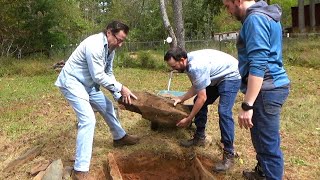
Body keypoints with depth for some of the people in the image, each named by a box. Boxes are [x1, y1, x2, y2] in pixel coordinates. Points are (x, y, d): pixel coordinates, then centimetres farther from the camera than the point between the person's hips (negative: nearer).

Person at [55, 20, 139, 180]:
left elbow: (108, 74, 6)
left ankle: (120, 137, 44)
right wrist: (121, 88, -20)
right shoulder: (95, 45, -28)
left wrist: (118, 95, -1)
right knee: (88, 119, -19)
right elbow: (99, 76, -27)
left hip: (88, 83, 10)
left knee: (107, 107, 19)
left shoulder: (110, 48, 2)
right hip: (72, 82, -10)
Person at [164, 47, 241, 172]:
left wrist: (188, 119, -20)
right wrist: (181, 99, -7)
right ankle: (199, 137, 22)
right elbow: (196, 87, 5)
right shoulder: (189, 63, -5)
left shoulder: (196, 66, -34)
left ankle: (229, 155, -13)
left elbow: (202, 97, -29)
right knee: (199, 103, 9)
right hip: (217, 77, 10)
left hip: (231, 76, -10)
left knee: (224, 112, -21)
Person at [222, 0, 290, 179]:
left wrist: (247, 105, -25)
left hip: (266, 90, -11)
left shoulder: (255, 19, -16)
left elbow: (258, 65, -25)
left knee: (269, 145, -1)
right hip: (272, 86, 11)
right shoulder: (265, 15, 16)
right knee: (262, 138, 24)